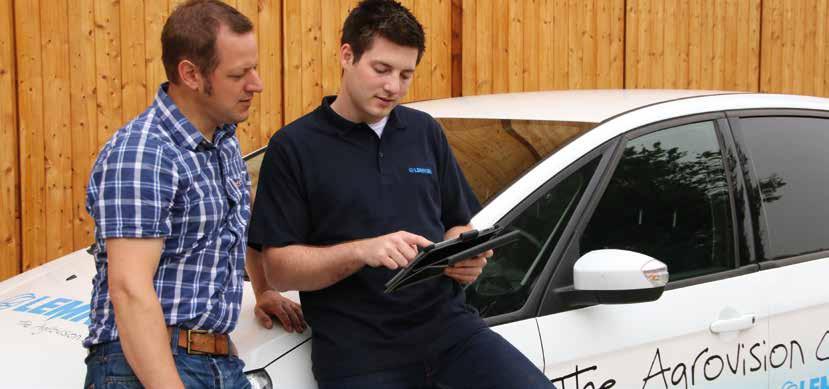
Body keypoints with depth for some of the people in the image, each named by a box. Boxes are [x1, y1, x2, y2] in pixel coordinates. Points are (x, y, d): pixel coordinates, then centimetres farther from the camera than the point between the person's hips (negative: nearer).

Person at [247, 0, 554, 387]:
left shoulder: (425, 131, 13)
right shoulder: (294, 147, -1)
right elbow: (279, 268, -5)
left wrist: (466, 257, -3)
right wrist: (362, 251, -20)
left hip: (449, 326, 4)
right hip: (358, 354, -4)